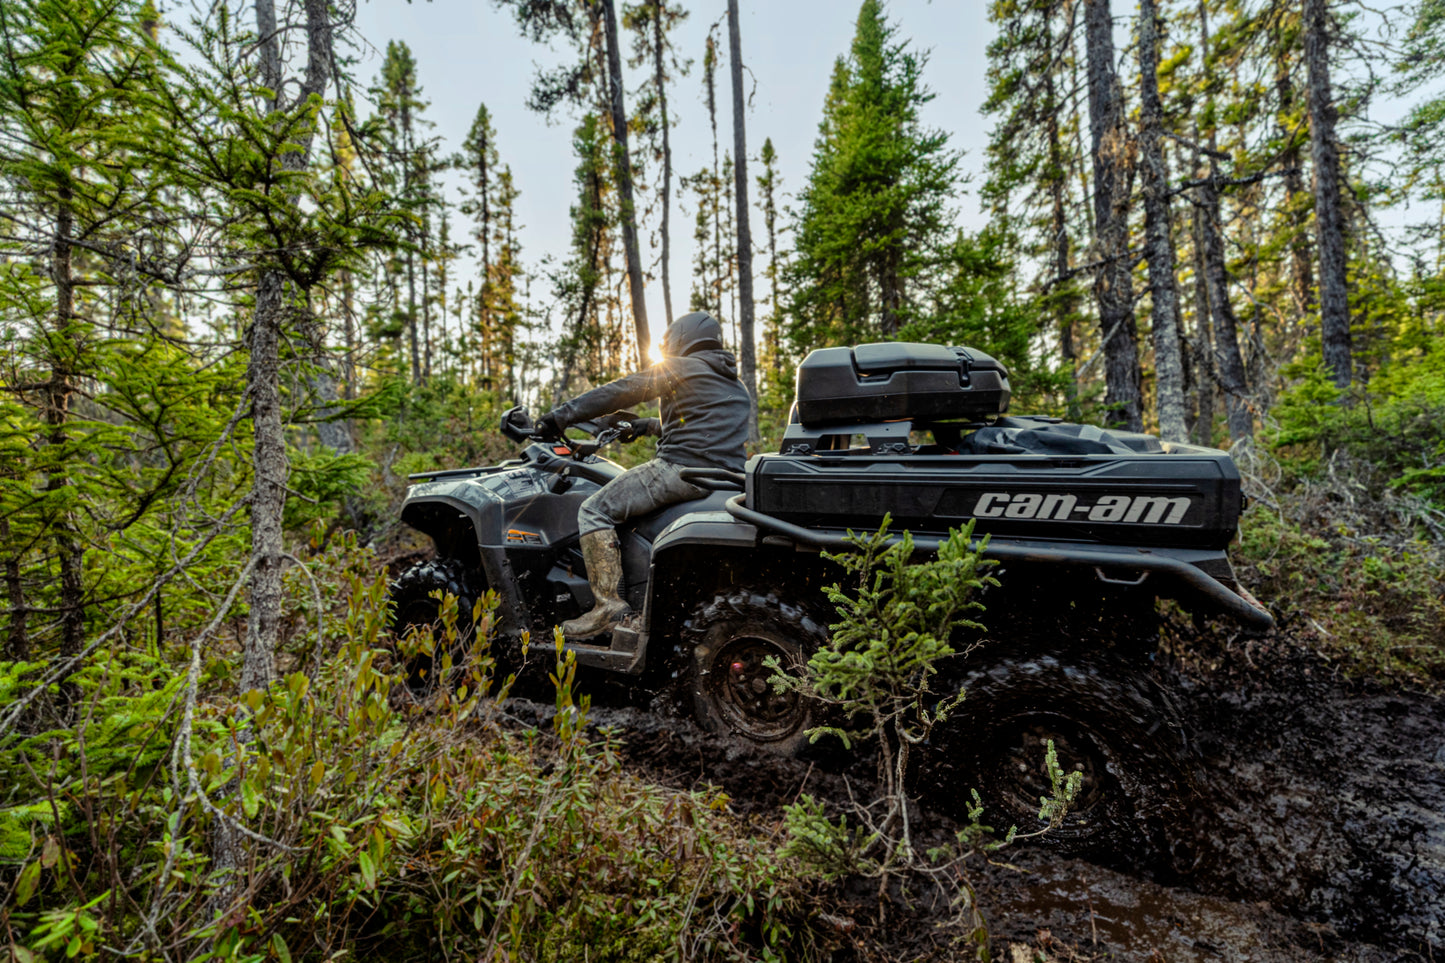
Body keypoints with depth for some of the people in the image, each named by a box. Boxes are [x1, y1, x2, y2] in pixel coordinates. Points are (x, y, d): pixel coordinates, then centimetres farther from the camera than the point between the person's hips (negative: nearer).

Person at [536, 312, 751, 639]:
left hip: (683, 467, -9)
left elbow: (619, 392, -2)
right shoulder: (735, 385, 27)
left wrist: (562, 415, 0)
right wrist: (648, 425, 43)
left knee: (595, 511, -5)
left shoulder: (678, 367, 4)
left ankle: (609, 603, -15)